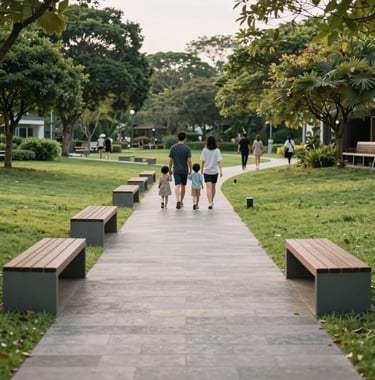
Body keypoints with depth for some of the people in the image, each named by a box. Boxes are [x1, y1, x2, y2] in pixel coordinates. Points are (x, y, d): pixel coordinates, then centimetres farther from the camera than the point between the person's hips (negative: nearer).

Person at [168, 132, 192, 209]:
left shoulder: (173, 147, 0)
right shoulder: (187, 148, -7)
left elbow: (170, 160, 2)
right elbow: (189, 160, -10)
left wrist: (170, 169, 12)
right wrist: (190, 169, 2)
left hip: (176, 170, 0)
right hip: (184, 170, 0)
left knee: (177, 185, -6)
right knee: (183, 186, 14)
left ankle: (178, 200, -28)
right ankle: (181, 202, 25)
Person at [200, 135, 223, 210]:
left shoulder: (205, 150, -6)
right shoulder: (217, 150, -6)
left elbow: (203, 161, -3)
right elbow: (219, 161, -11)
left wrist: (201, 170, 9)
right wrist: (221, 170, -12)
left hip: (207, 171, -2)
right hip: (215, 171, 2)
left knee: (208, 188, -7)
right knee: (213, 187, 18)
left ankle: (210, 203, -22)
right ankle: (211, 201, 33)